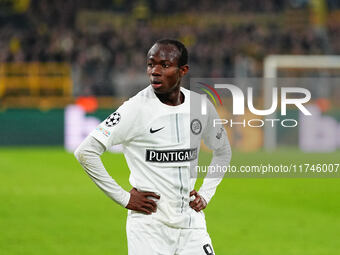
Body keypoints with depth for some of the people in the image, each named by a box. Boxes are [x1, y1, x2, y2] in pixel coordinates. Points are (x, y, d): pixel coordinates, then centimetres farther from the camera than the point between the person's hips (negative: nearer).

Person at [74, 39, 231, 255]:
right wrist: (123, 198, -11)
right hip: (149, 226, -4)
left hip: (192, 223, 4)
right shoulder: (136, 109, -10)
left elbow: (223, 151, 24)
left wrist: (206, 194, 11)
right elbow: (86, 152, -13)